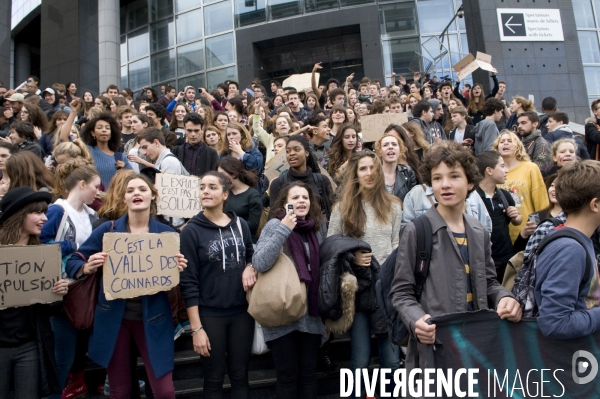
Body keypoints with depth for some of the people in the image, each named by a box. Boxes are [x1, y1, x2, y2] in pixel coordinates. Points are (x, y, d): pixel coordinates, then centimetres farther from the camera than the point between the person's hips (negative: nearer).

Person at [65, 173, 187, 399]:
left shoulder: (167, 234, -1)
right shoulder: (108, 230, -2)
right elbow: (72, 262, 1)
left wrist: (178, 269, -16)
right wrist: (87, 267, -21)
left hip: (152, 318, 0)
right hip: (114, 317, 1)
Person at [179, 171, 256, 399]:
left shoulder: (240, 225, 3)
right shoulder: (192, 231, -8)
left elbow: (251, 255, 17)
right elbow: (188, 283, -10)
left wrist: (250, 267, -7)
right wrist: (196, 328, -13)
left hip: (242, 312, 3)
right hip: (210, 315, -3)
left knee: (240, 376, 13)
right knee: (214, 380, 9)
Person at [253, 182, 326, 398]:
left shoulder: (315, 229, 8)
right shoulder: (275, 225, -8)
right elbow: (260, 263, -23)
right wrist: (284, 229, -23)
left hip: (310, 314, 5)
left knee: (308, 374, 12)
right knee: (288, 375, 6)